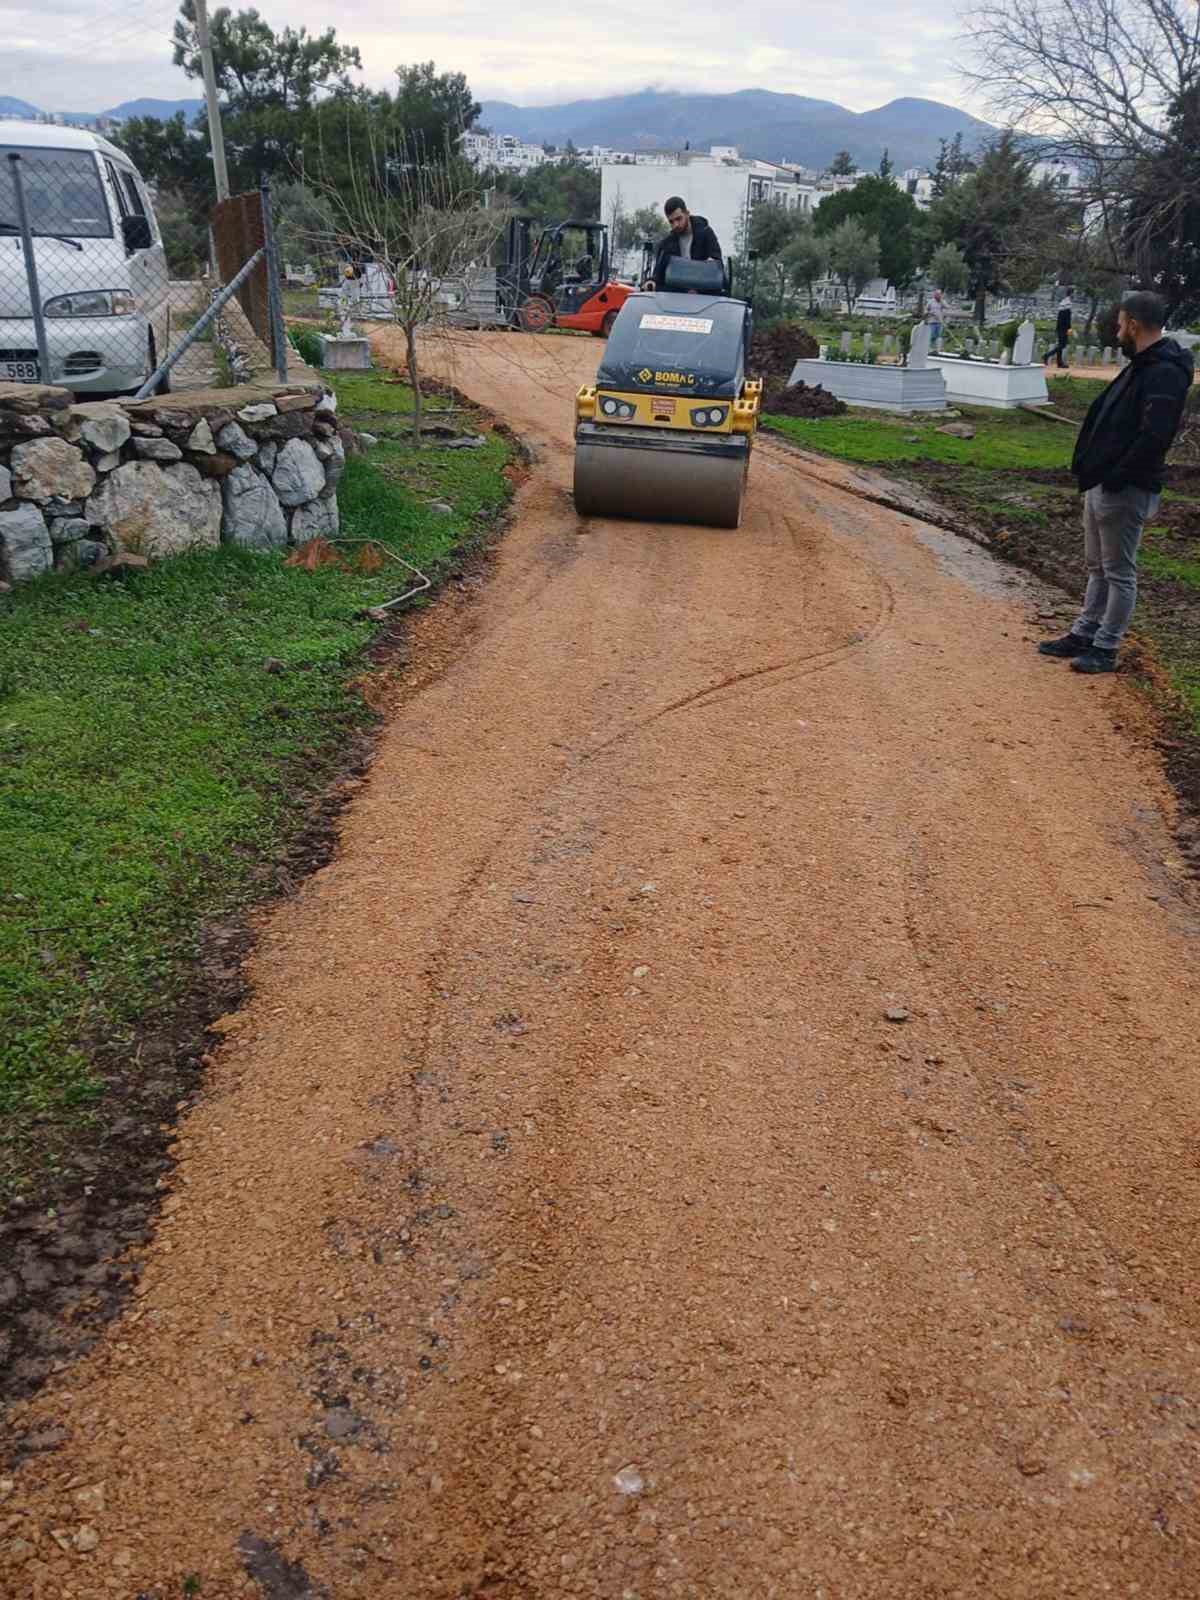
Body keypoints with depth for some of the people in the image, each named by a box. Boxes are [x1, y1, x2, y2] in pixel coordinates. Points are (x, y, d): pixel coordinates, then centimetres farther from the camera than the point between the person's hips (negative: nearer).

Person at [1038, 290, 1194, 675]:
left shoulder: (1165, 374, -18)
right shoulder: (1140, 367, 14)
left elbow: (1153, 437, -27)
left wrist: (1114, 478, -22)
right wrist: (1091, 470, 8)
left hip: (1125, 491, -10)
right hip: (1100, 484, 10)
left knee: (1119, 572, 1)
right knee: (1098, 567, 18)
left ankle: (1105, 649, 9)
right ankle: (1083, 635, 28)